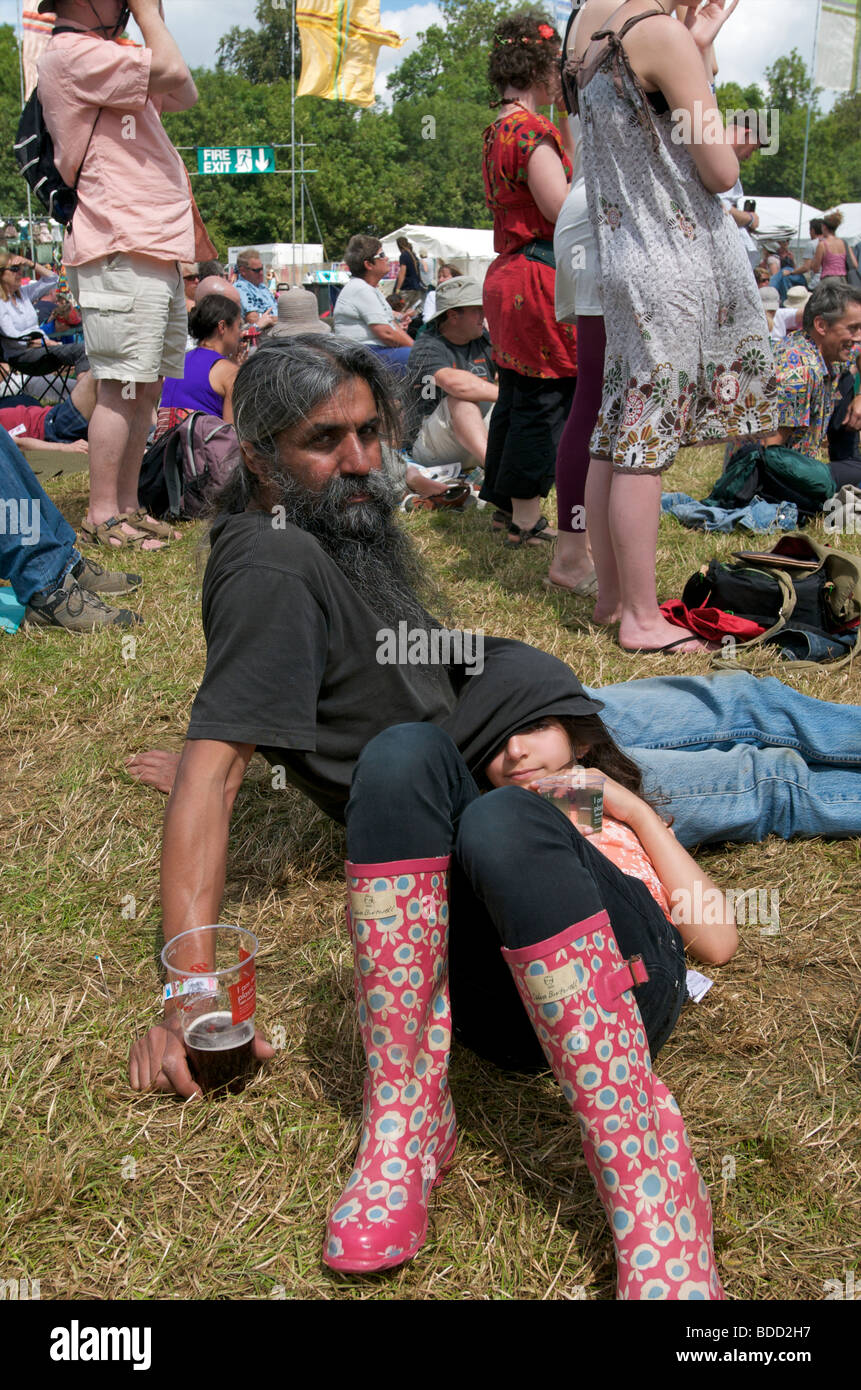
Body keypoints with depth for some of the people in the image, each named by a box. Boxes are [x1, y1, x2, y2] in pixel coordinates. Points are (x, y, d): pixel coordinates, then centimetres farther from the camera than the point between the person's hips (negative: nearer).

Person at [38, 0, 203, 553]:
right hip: (121, 251, -10)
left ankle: (127, 506, 16)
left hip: (158, 248, 10)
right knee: (122, 387, -10)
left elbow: (185, 97, 24)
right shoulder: (71, 55, -8)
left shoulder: (106, 58, 25)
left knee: (147, 386, 10)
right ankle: (102, 515, -4)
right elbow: (174, 73, -14)